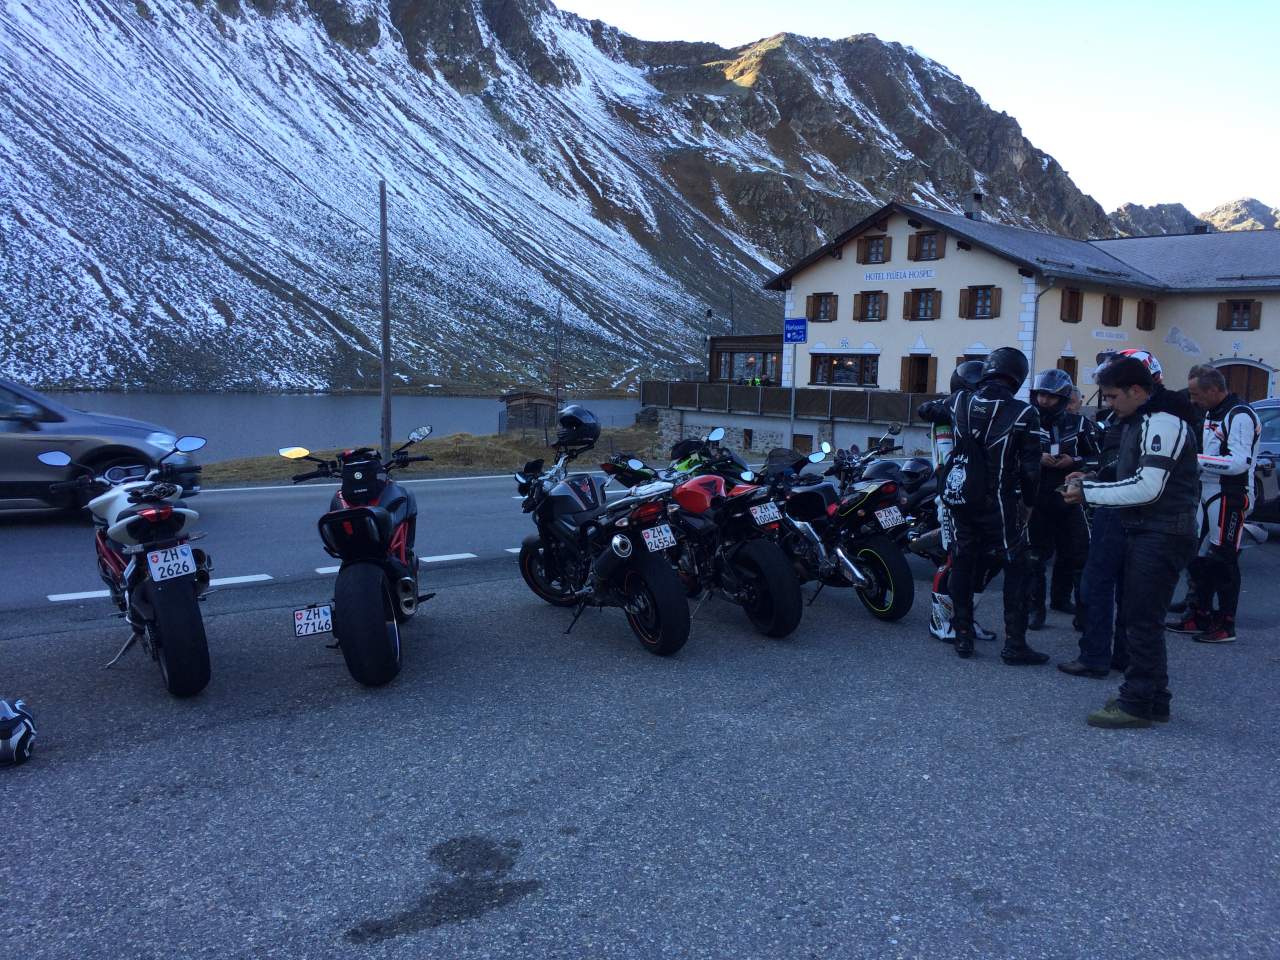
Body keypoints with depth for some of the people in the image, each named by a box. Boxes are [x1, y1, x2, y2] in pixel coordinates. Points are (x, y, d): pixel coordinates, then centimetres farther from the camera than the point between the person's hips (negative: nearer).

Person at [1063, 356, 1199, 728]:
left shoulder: (1163, 422, -16)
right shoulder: (1139, 422, 17)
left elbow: (1147, 487, -23)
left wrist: (1089, 493, -17)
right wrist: (1091, 482, 6)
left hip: (1161, 536, -10)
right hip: (1144, 531, 10)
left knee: (1143, 620, -7)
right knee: (1142, 619, 14)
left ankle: (1137, 703, 0)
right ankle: (1154, 700, 24)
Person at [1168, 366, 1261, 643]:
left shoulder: (1240, 415, -15)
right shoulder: (1212, 413, 14)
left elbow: (1240, 462, -23)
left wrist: (1196, 459, -23)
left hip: (1230, 497, -9)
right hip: (1208, 495, 9)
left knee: (1223, 561, -2)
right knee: (1197, 556, 12)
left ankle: (1226, 625, 8)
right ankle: (1198, 616, 23)